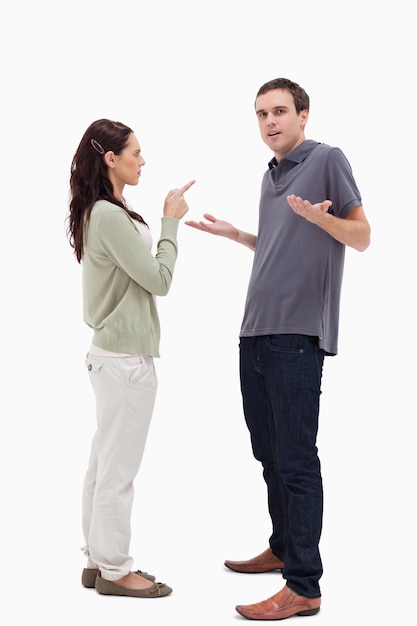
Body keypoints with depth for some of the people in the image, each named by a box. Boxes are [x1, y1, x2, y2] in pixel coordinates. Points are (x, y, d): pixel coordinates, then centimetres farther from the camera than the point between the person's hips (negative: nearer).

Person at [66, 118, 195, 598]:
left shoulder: (96, 214, 12)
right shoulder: (110, 216, -18)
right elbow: (158, 279, -14)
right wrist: (171, 221, -6)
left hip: (109, 354, 10)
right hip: (127, 359, -10)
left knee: (104, 463, 15)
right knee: (118, 468, 0)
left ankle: (98, 560, 25)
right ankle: (114, 570, 13)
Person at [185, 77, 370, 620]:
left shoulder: (327, 160, -2)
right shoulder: (270, 175, 20)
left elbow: (361, 237, -6)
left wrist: (320, 216, -23)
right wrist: (233, 234, 21)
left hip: (298, 333, -8)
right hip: (256, 331, 8)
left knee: (296, 457, -8)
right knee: (268, 450, 16)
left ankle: (304, 586, -3)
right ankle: (283, 548, 31)